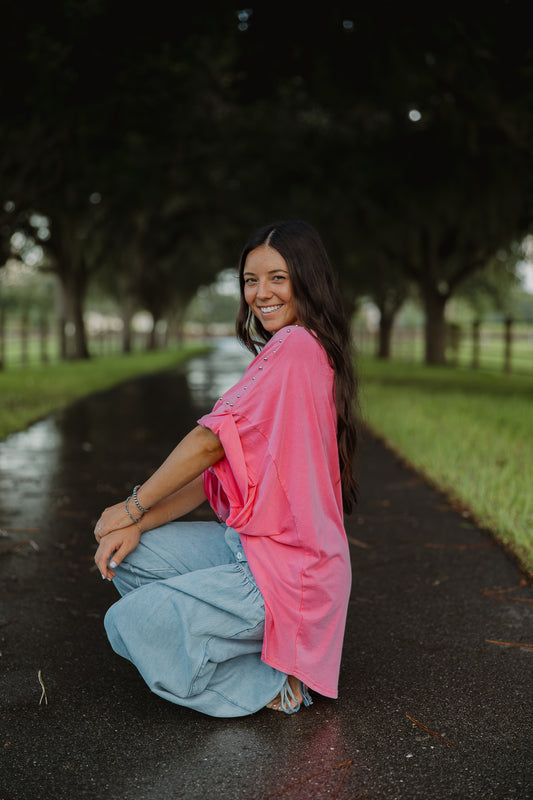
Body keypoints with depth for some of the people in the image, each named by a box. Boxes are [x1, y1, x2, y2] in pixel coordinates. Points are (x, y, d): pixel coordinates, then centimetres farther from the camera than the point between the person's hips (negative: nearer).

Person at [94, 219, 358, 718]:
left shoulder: (296, 346, -18)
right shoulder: (295, 353, 14)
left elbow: (212, 443, -16)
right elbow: (221, 467, 10)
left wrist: (131, 507, -2)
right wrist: (140, 524, 1)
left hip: (284, 570, -10)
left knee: (130, 624, -15)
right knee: (125, 555, 10)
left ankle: (270, 683, 0)